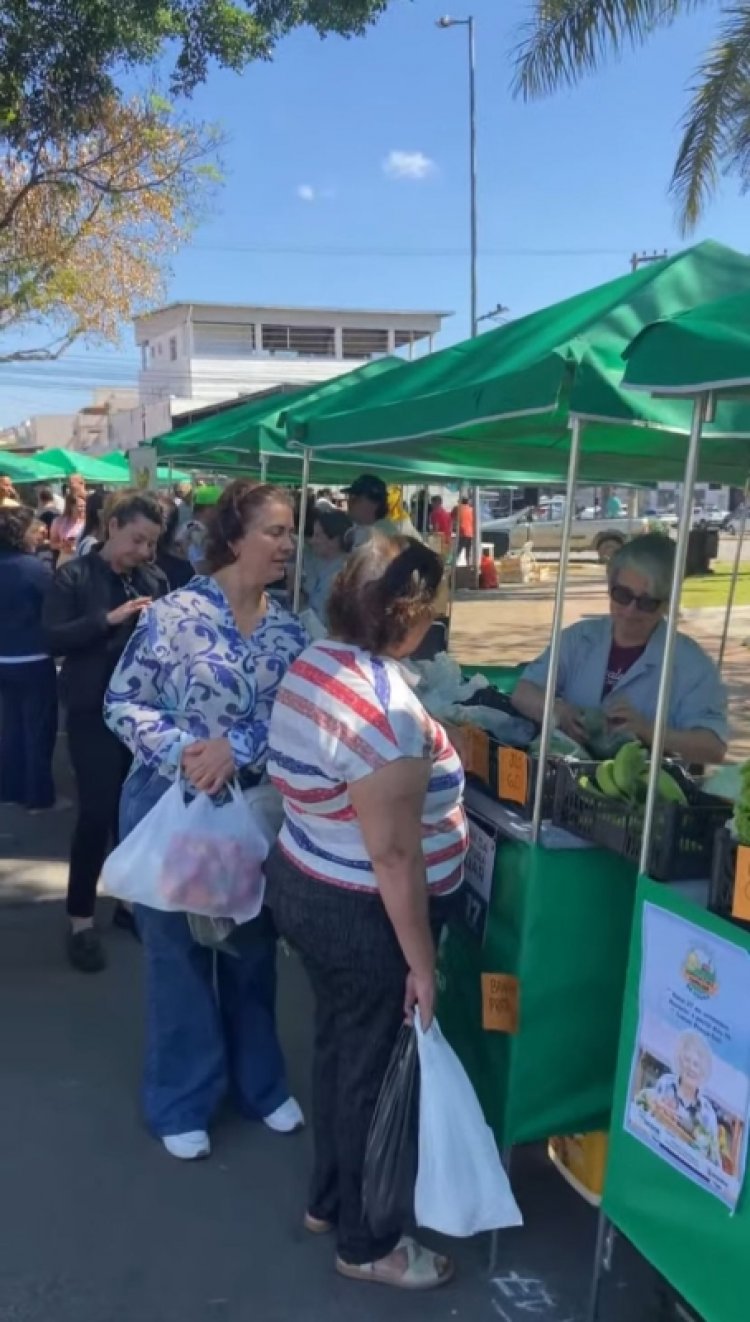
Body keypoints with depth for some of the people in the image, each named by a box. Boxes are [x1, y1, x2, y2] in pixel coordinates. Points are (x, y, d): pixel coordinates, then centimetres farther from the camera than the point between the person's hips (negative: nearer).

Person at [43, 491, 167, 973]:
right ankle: (80, 919, 10)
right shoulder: (74, 576, -5)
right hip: (95, 713, -4)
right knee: (97, 813, -4)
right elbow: (53, 639, -12)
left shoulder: (156, 579, 5)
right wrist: (108, 619, -22)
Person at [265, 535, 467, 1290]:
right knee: (372, 1069, 11)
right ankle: (364, 1245, 33)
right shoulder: (387, 709, -30)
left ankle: (328, 1200, 46)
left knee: (339, 1047, 25)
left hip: (301, 882, 9)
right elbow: (393, 857, -27)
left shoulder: (314, 661, -1)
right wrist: (421, 961, -17)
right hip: (360, 914, -9)